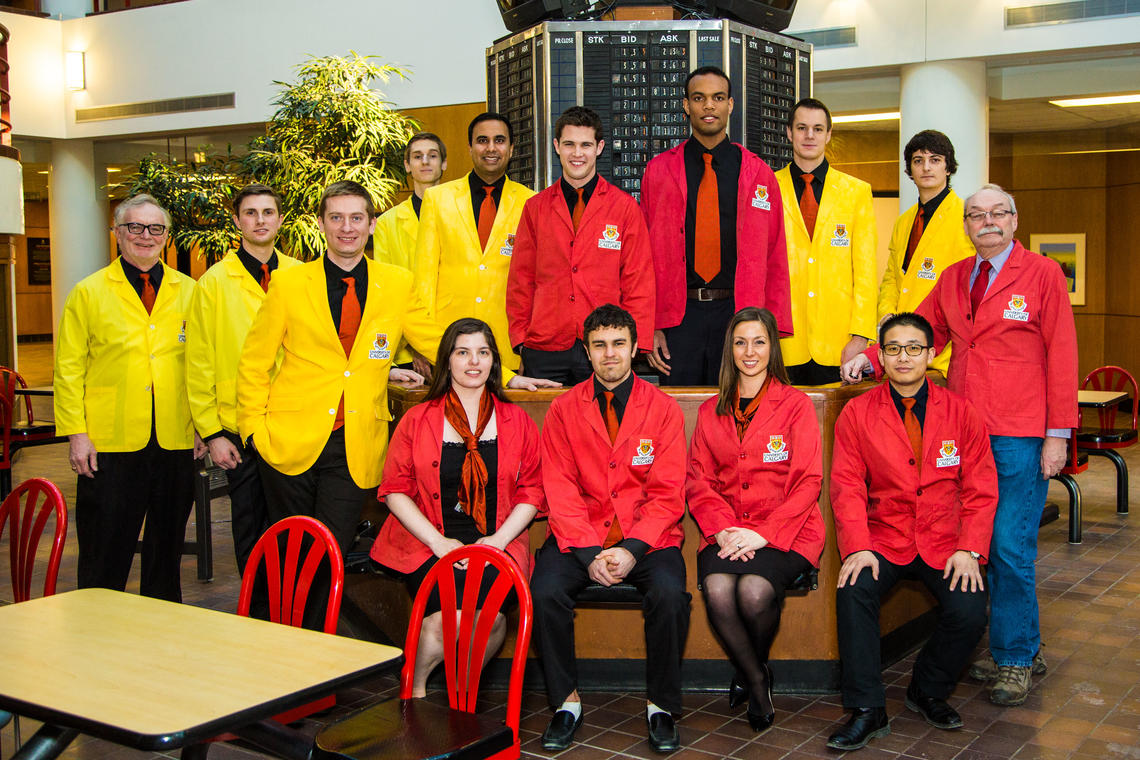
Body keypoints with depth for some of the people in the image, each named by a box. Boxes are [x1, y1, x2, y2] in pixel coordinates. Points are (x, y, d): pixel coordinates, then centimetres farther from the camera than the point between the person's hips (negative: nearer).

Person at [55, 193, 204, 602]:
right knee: (105, 555, 5)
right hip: (110, 443, -2)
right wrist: (75, 433, -6)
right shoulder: (88, 293, 3)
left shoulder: (189, 292, 9)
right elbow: (69, 368, 1)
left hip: (177, 444, 2)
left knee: (167, 548, 12)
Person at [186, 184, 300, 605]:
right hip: (240, 427, -1)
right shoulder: (213, 282, 2)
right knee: (249, 526, 7)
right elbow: (199, 364, 0)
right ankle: (259, 612, 20)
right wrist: (211, 432, -5)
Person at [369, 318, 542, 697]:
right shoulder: (418, 420, 8)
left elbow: (531, 491, 9)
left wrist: (498, 539, -7)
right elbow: (394, 489, 3)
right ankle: (415, 688, 3)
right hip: (429, 545, -1)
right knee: (448, 618, -26)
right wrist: (438, 541, -9)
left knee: (491, 616, -26)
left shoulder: (516, 421, 12)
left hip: (496, 545, 1)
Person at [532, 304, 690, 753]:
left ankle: (662, 706, -7)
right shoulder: (564, 409, 6)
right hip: (581, 535, 1)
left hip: (646, 538, -1)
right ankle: (566, 701, -5)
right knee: (545, 590, -26)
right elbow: (560, 491, -1)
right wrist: (588, 553, -15)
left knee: (670, 593, -29)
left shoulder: (663, 408, 3)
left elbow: (667, 493, -3)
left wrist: (633, 548, -18)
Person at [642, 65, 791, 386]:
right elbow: (647, 254, 5)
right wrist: (650, 326, -4)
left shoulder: (759, 173, 7)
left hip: (738, 313, 0)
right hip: (676, 317, 0)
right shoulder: (659, 170, 7)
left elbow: (775, 260, 6)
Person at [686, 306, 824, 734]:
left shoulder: (796, 405, 5)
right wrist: (722, 529, -10)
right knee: (717, 590, -28)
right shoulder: (711, 411, 16)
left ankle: (751, 669, 3)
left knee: (754, 591, -31)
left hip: (784, 532, -2)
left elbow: (808, 482, -2)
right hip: (727, 533, 3)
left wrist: (762, 533, -15)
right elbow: (699, 483, 10)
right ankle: (757, 682, -3)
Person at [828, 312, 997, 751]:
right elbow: (847, 487, -4)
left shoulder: (960, 412, 3)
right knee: (853, 592, -29)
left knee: (969, 611, -23)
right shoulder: (857, 413, 1)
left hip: (943, 543, 1)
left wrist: (969, 550, -11)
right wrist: (857, 547, -19)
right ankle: (867, 711, -13)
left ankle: (928, 691, 8)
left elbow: (981, 490, 3)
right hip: (883, 540, -1)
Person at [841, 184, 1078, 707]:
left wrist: (1058, 434, -7)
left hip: (1020, 437, -5)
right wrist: (870, 356, -4)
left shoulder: (1043, 274, 0)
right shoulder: (953, 278, 14)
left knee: (1010, 548, -6)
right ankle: (1024, 647, 24)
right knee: (979, 543, 9)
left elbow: (1062, 356, -2)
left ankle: (1014, 659, 10)